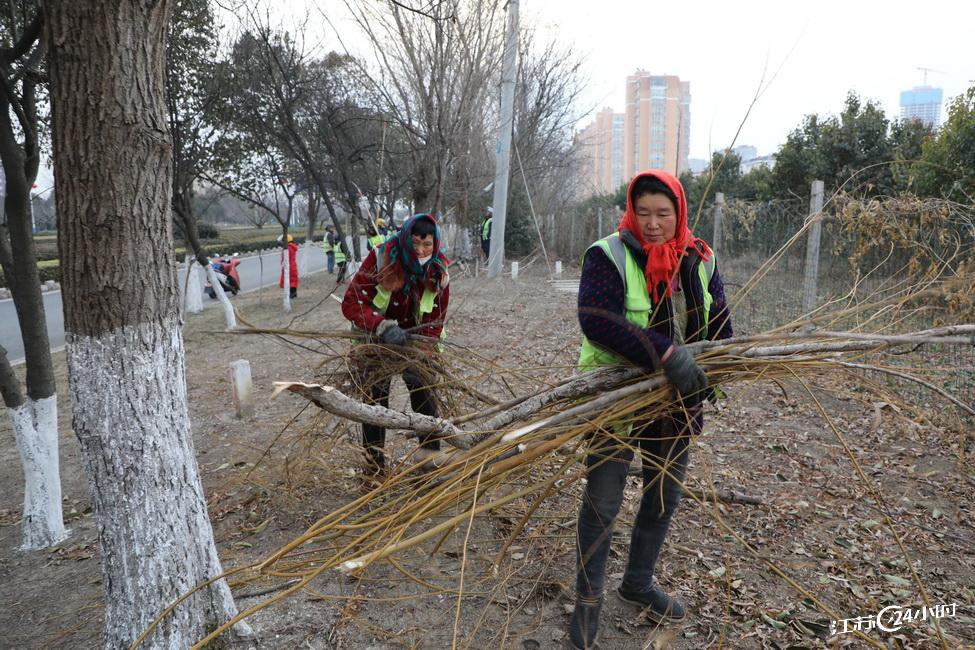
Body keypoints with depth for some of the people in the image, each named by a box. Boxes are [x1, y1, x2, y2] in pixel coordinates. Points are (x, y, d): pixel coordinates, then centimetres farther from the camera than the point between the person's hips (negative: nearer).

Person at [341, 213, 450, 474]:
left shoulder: (438, 271, -15)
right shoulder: (380, 258, -25)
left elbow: (434, 320, -10)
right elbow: (351, 303, -27)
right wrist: (383, 327, -42)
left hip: (415, 338, 2)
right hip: (376, 341, -2)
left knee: (426, 399, -1)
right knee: (375, 403, 2)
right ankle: (375, 469, 18)